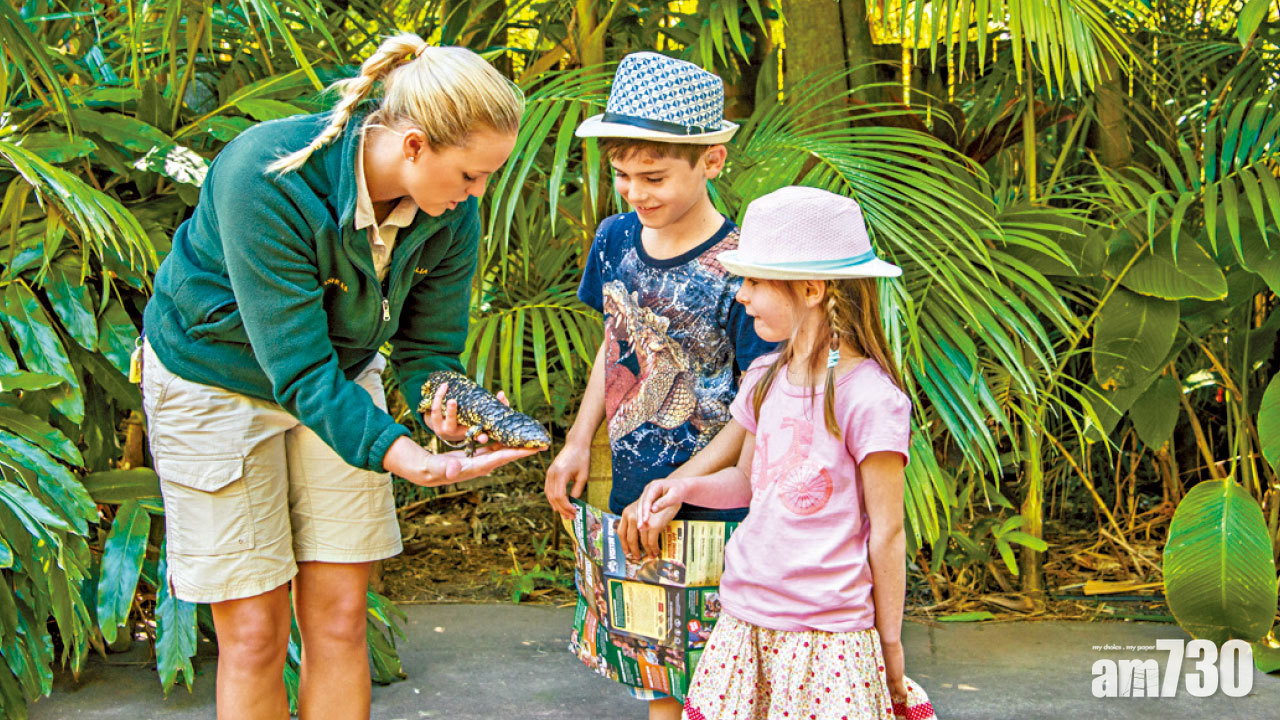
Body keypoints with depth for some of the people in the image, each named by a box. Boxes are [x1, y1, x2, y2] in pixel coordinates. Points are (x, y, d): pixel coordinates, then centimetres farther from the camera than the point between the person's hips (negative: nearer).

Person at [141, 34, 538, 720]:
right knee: (254, 634, -3)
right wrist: (399, 454, -46)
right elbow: (297, 369, -34)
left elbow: (428, 344, -7)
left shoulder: (451, 212, -17)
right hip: (215, 375, -5)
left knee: (340, 619, 3)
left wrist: (445, 404, -30)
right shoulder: (266, 179, -35)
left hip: (341, 368, 5)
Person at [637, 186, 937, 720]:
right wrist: (686, 487, 0)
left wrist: (889, 644, -3)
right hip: (743, 623, 6)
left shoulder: (869, 397, -15)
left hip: (829, 636, -6)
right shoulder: (764, 380, 4)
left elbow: (887, 532, -9)